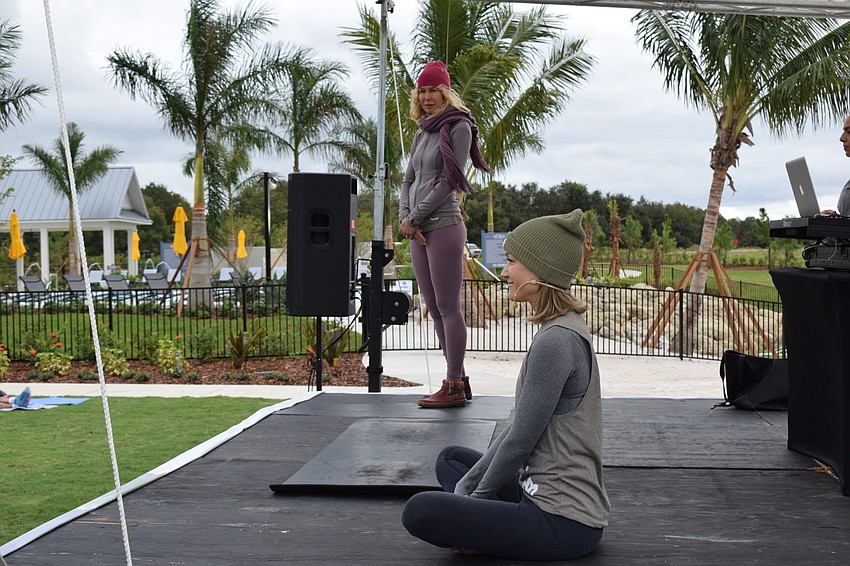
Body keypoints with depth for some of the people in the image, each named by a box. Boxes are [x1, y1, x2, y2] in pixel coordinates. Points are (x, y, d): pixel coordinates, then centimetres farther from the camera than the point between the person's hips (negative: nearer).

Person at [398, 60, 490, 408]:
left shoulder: (459, 127, -4)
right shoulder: (422, 134, 19)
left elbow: (449, 180, -11)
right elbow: (409, 180, 17)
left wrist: (415, 217, -9)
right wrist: (404, 217, -1)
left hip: (444, 226, -8)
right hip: (418, 232, 8)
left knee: (448, 308, -7)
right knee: (434, 308, 8)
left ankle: (454, 387, -4)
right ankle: (458, 380, 14)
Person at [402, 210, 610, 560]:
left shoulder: (556, 340, -21)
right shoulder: (563, 329, 10)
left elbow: (521, 439, -16)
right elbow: (518, 424, 13)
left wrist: (479, 493, -1)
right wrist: (468, 483, 9)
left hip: (563, 523, -10)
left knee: (419, 512, -20)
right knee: (450, 458, 26)